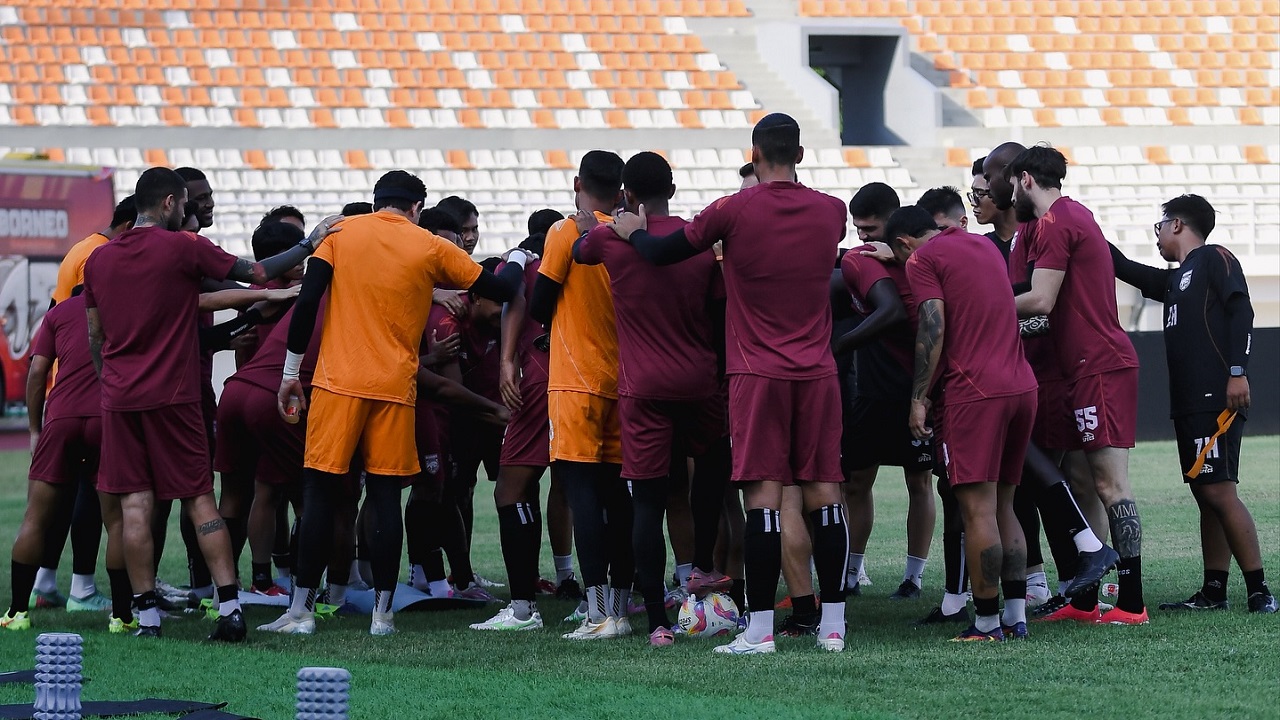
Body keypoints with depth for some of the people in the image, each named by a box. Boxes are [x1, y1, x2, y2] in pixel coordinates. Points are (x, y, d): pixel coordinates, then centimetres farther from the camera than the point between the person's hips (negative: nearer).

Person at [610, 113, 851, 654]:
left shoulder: (734, 212, -7)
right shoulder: (831, 213, 4)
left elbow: (659, 254, 3)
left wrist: (633, 230, 25)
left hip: (758, 373, -3)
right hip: (818, 373, 3)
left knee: (763, 494, -5)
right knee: (823, 491, 5)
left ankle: (760, 629, -7)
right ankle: (833, 624, 7)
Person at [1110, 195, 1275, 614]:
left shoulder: (1215, 260, 0)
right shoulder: (1175, 279, 24)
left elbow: (1241, 311, -12)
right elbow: (1127, 270, 34)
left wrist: (1237, 371, -21)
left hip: (1218, 400, -9)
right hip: (1189, 403, 9)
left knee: (1218, 491, -14)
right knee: (1206, 494, 7)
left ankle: (1258, 591, -15)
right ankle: (1213, 591, 8)